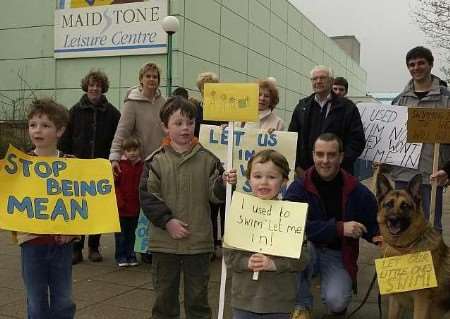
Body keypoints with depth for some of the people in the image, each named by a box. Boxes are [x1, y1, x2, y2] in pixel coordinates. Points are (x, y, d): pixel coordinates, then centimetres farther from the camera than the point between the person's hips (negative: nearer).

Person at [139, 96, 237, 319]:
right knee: (164, 294, 15)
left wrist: (224, 183, -24)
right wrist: (167, 221, -14)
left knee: (197, 296, 13)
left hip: (199, 240, 0)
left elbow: (214, 194, -3)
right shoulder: (156, 160, -3)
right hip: (164, 241, 0)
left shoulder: (207, 158, -1)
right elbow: (147, 196, -5)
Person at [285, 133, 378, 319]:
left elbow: (373, 227, 5)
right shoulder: (298, 187, -12)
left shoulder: (358, 192, -7)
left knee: (336, 301, -26)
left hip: (338, 254, 0)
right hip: (308, 247, 0)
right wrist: (338, 228, -31)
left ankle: (338, 304, 15)